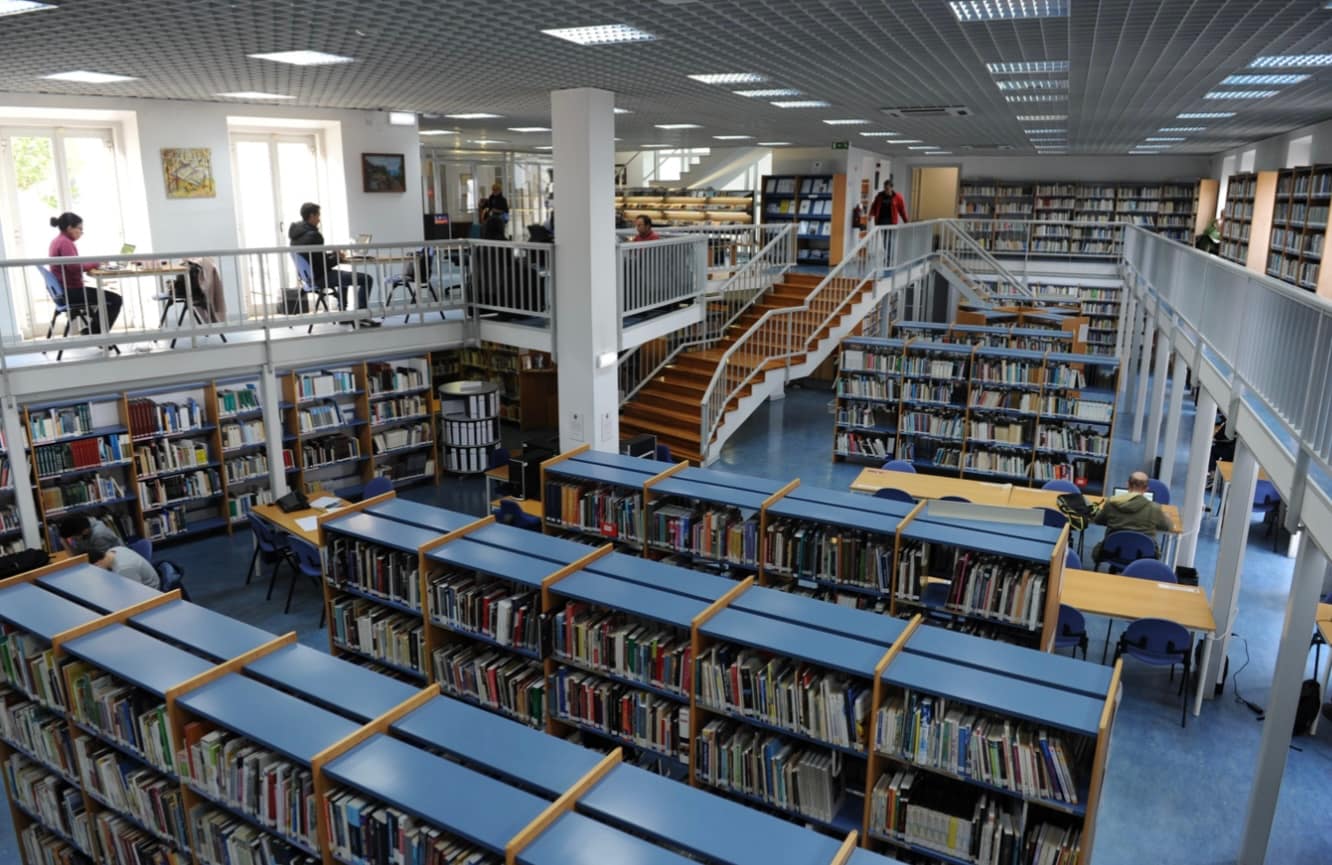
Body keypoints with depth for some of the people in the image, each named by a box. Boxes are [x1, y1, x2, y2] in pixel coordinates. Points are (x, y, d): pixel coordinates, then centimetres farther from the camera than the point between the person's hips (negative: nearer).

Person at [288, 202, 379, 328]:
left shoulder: (296, 233, 6)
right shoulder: (313, 235, -23)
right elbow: (324, 264, -22)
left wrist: (332, 254, 11)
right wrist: (337, 257, -4)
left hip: (308, 275, 10)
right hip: (319, 277, -10)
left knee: (342, 275, 39)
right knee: (366, 279, -11)